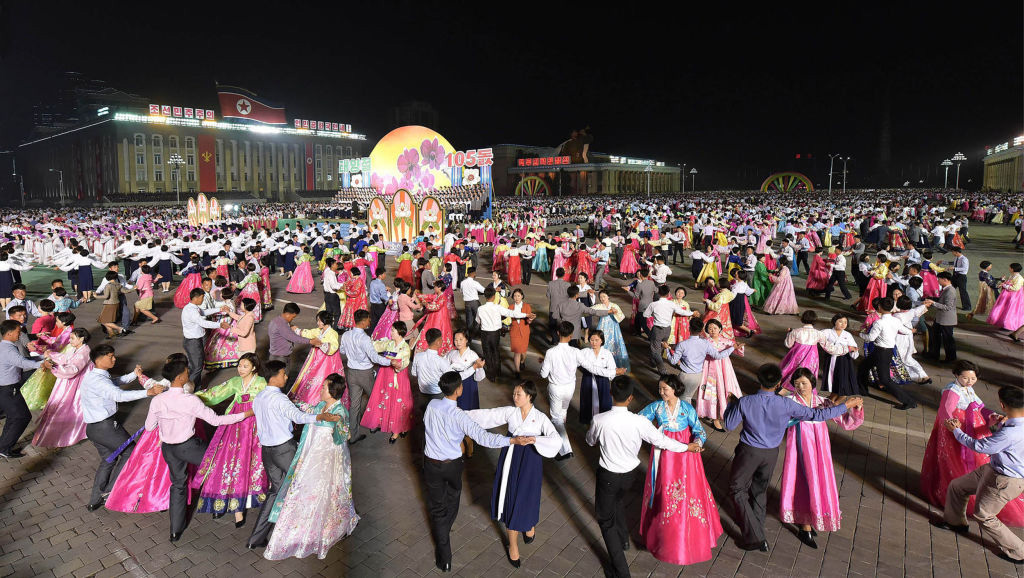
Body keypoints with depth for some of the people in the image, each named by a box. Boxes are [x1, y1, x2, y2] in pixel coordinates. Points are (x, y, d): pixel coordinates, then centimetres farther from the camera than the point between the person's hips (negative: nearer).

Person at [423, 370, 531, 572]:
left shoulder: (432, 405, -15)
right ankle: (445, 529, 54)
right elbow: (482, 437, -37)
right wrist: (513, 440, -44)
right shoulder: (458, 415, -27)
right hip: (452, 464, -2)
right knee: (453, 496, 29)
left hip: (431, 463, 2)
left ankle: (444, 556, 16)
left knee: (437, 506, 13)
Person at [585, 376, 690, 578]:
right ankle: (623, 539, 56)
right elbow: (661, 441, -10)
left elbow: (590, 441, -4)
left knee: (606, 520, 13)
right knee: (617, 503, 34)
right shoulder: (640, 422, -24)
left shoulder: (599, 420, -25)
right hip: (629, 473, 3)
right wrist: (687, 447, 8)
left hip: (608, 475, -3)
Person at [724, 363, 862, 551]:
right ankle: (758, 527, 42)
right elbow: (816, 415, -10)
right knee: (760, 489, 25)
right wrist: (846, 405, 1)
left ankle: (754, 537, 7)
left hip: (749, 451, -3)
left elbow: (729, 425, -10)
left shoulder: (744, 402, -23)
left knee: (737, 490, 11)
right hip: (771, 453, 3)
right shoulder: (786, 405, -20)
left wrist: (731, 404, 7)